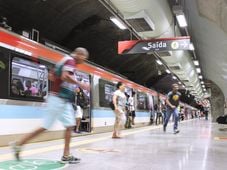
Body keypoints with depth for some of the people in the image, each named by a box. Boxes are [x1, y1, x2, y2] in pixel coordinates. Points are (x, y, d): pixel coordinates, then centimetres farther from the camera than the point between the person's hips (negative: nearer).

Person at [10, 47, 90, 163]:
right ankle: (18, 144, 6)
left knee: (70, 126, 6)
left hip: (64, 101, 10)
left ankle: (66, 155, 8)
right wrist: (80, 84, -19)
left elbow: (51, 76, 23)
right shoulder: (70, 60, -9)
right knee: (45, 126, -4)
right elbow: (65, 76, -27)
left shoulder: (65, 61, 19)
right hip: (58, 99, -10)